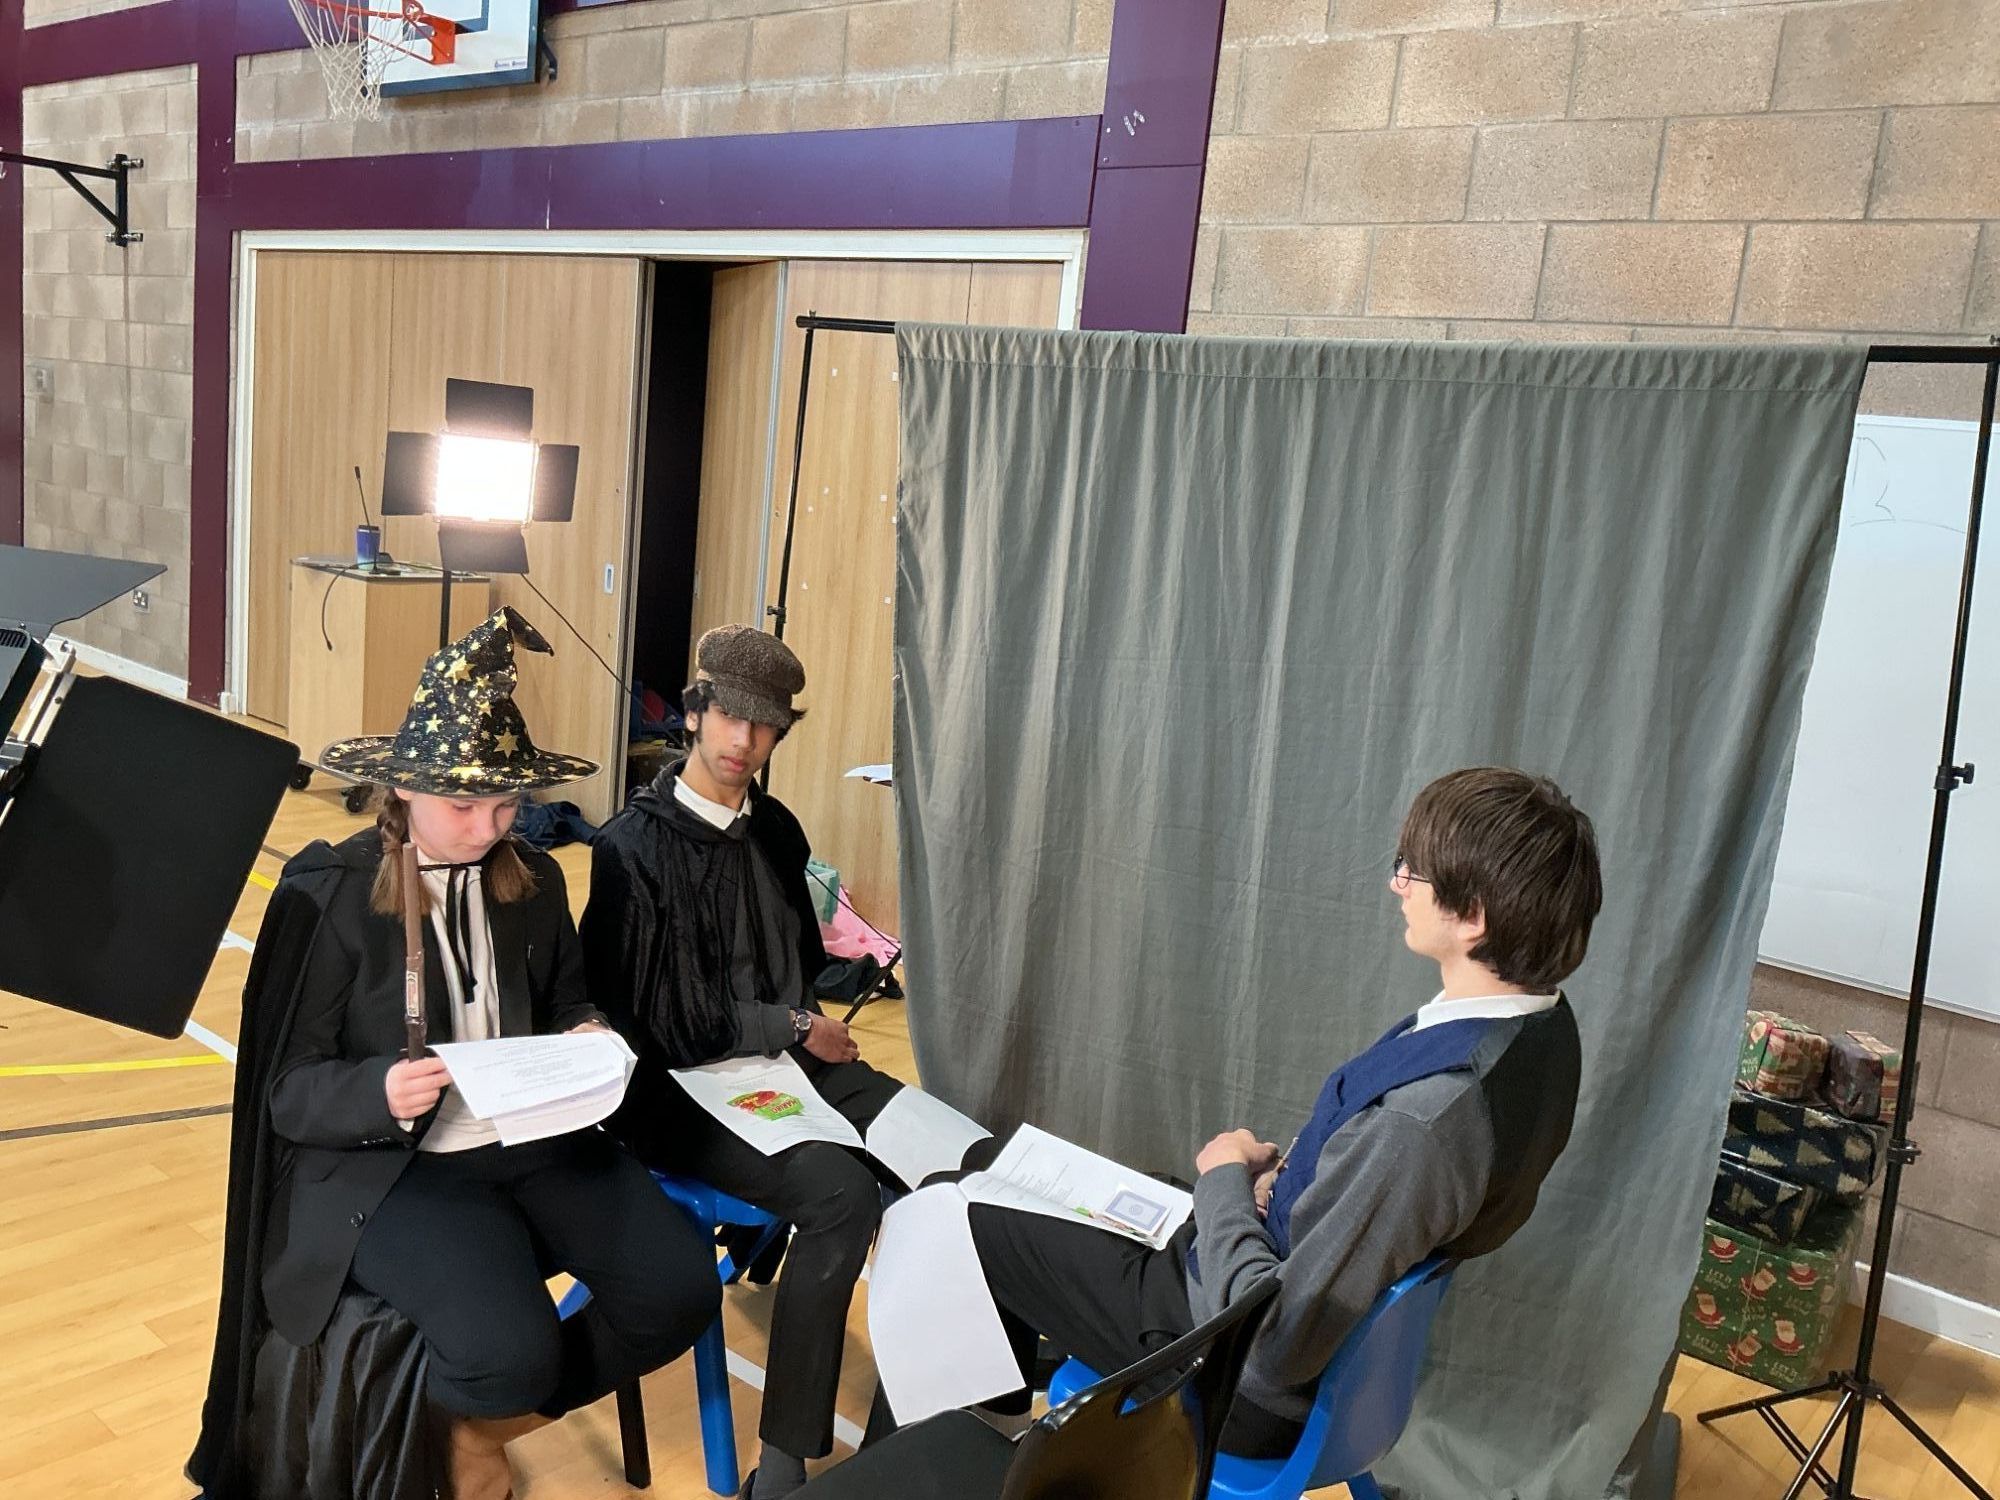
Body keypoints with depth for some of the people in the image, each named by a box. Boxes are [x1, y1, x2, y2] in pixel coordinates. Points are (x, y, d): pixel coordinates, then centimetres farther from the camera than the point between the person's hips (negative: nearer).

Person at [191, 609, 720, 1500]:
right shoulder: (328, 897, -11)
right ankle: (431, 1418, 14)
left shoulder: (534, 881, 5)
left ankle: (484, 1425, 15)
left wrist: (586, 1037, -4)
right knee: (513, 1353, -28)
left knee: (681, 1290, -12)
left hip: (534, 1141, 6)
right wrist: (381, 1092, -31)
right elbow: (288, 1090, -9)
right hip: (389, 1166, -5)